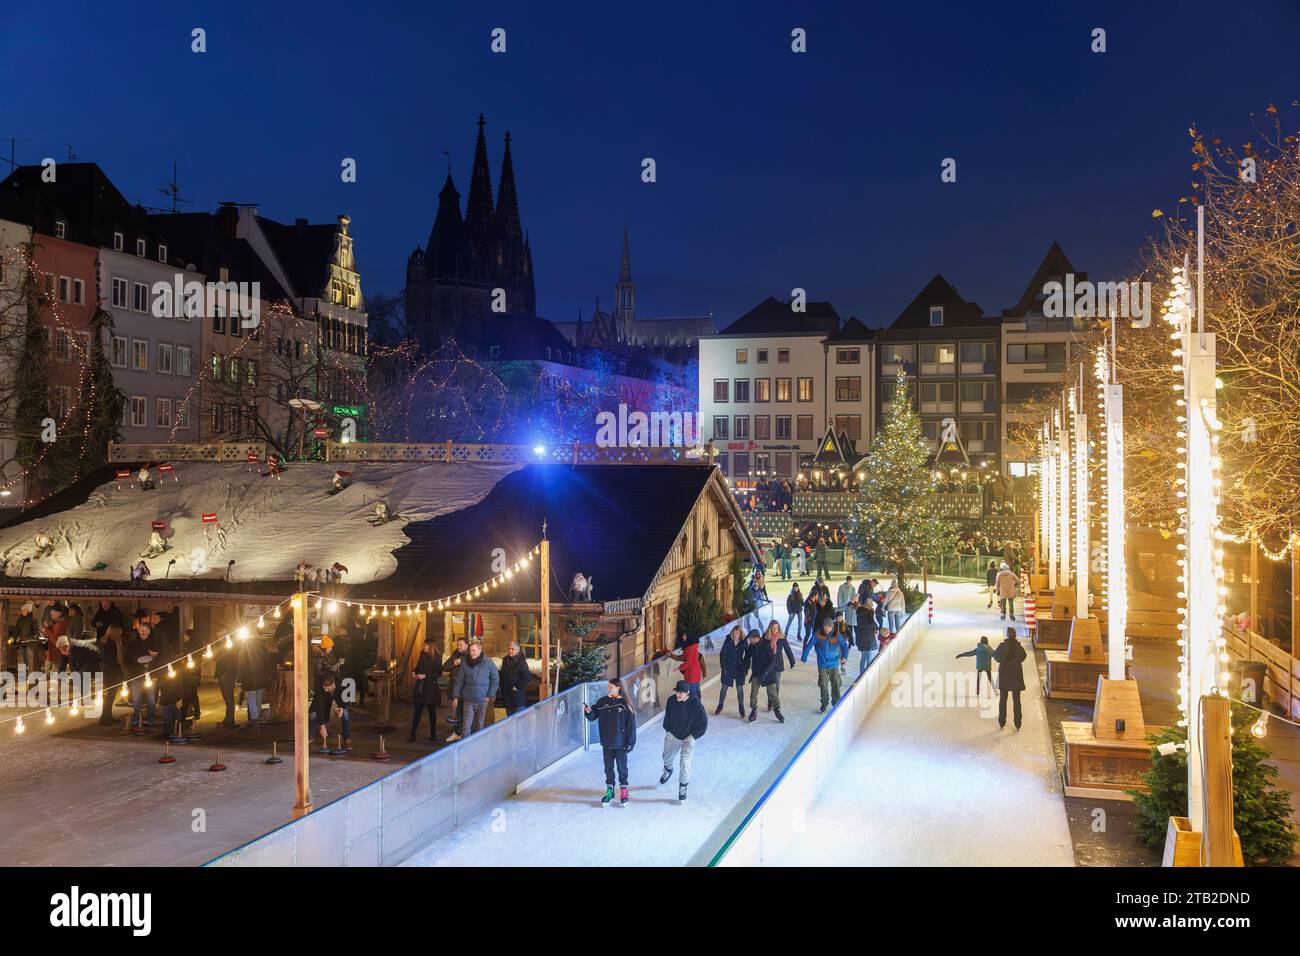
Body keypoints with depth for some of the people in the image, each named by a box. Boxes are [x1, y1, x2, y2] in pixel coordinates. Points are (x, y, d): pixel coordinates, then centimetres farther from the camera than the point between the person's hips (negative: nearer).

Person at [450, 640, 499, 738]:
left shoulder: (488, 662, -4)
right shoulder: (464, 663, -2)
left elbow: (495, 679, 1)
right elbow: (458, 680, 3)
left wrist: (490, 695, -3)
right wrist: (455, 696, 1)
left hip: (482, 700, 0)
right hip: (468, 700, 0)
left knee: (479, 725, 11)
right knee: (466, 725, -4)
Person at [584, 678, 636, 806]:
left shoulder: (625, 703, -10)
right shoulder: (603, 701, 1)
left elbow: (631, 723, -8)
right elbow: (593, 716, 3)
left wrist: (630, 742, -10)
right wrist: (588, 711, -20)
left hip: (620, 743, -3)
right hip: (606, 743, 4)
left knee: (622, 767, 7)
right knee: (608, 768, 12)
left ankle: (623, 790, 21)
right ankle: (609, 791, 24)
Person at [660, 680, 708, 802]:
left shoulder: (695, 704, -25)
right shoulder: (671, 701, -15)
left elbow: (703, 723, -14)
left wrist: (693, 736, -12)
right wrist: (667, 730, 5)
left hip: (688, 738, -4)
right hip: (672, 735, 4)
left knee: (685, 763, -11)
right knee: (667, 756, 22)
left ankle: (683, 786, 10)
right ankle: (668, 770, 56)